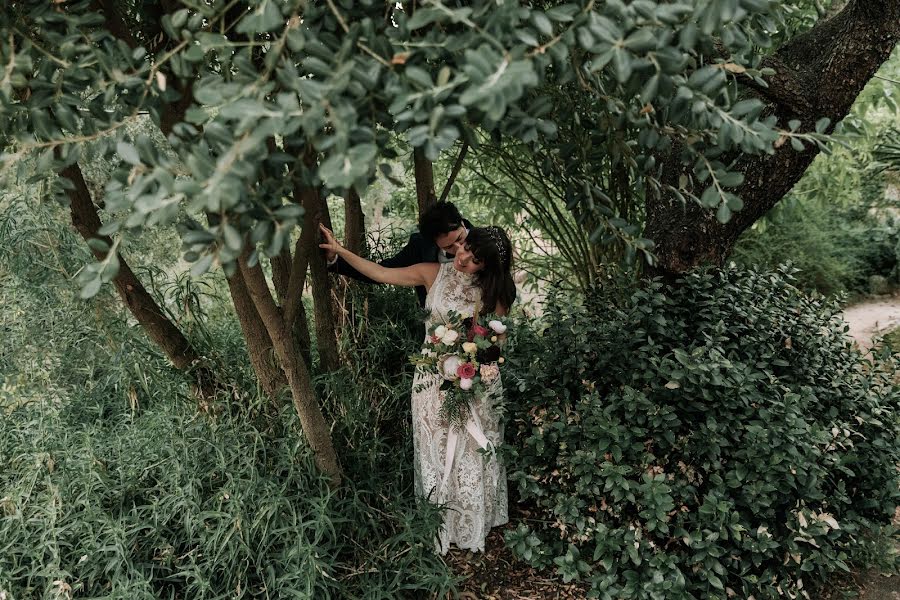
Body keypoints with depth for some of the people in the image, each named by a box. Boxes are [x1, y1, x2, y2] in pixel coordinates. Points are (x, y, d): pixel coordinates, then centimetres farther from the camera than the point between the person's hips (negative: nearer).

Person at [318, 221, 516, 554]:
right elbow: (381, 273, -1)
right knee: (438, 452, 9)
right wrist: (340, 250, -5)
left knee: (473, 452, 8)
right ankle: (441, 525, 25)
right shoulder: (434, 274, -5)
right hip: (434, 380, 1)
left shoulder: (493, 290, -5)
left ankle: (475, 523, 28)